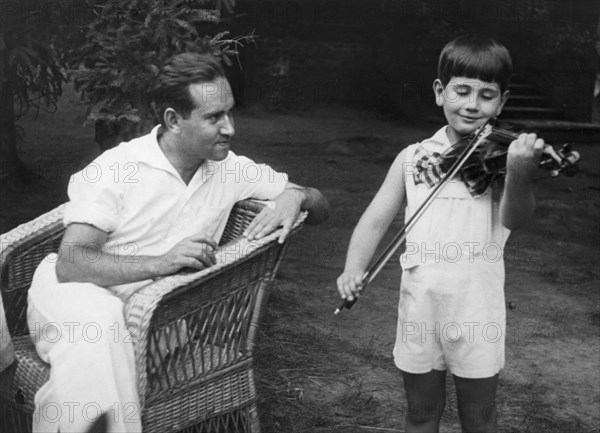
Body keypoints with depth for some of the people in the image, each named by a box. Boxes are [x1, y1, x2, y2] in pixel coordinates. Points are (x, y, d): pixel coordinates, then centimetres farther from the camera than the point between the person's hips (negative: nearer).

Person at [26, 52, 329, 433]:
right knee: (99, 326, -37)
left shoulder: (231, 169, 3)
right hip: (74, 291, -3)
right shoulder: (117, 167, -11)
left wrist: (295, 197, -15)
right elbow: (70, 264, -20)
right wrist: (161, 262, -34)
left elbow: (320, 206, 10)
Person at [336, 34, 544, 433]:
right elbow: (376, 220, 3)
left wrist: (520, 174, -42)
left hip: (478, 305, -2)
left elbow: (515, 217, -20)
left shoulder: (499, 156, -4)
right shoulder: (413, 158, 3)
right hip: (420, 304, 2)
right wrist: (354, 269, -15)